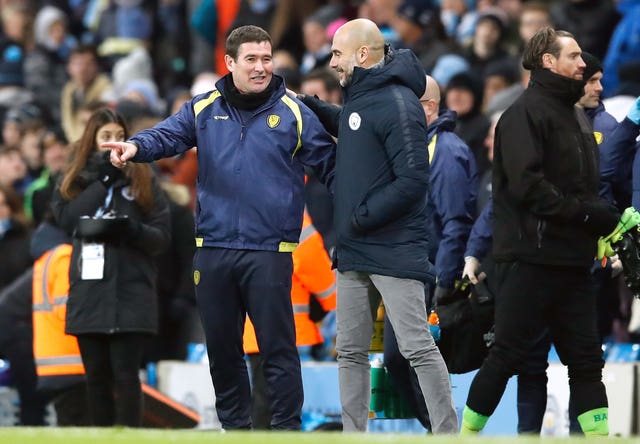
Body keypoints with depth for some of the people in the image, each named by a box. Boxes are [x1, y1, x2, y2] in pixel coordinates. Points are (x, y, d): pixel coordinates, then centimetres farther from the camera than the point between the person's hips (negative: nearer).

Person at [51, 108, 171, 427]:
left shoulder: (142, 180, 8)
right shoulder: (75, 181, 13)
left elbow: (162, 236, 4)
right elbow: (66, 218, -7)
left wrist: (133, 230, -16)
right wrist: (102, 180, -7)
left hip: (131, 293, -2)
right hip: (88, 293, 2)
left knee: (125, 374, -8)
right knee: (97, 376, 6)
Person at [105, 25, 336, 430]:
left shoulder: (293, 113, 2)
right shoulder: (204, 109, 8)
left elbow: (329, 165, 4)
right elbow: (168, 135, -6)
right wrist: (136, 146, -28)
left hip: (269, 251, -3)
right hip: (213, 249, 3)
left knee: (277, 346, -4)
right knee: (221, 346, 11)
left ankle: (286, 427, 3)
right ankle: (235, 425, 23)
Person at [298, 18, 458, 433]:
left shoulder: (397, 104, -17)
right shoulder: (359, 97, 11)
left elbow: (413, 180, -21)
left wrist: (362, 217, -16)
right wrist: (314, 107, 18)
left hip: (394, 251, -9)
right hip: (354, 252, 9)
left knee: (418, 347, -9)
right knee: (350, 351, 11)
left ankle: (447, 434, -5)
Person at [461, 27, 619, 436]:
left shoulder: (576, 117, 17)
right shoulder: (527, 112, -9)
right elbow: (527, 184, -20)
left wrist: (606, 214, -2)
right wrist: (587, 214, -19)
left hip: (573, 261, 8)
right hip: (531, 259, -8)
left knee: (586, 358, 5)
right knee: (508, 355, -3)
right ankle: (466, 436, 8)